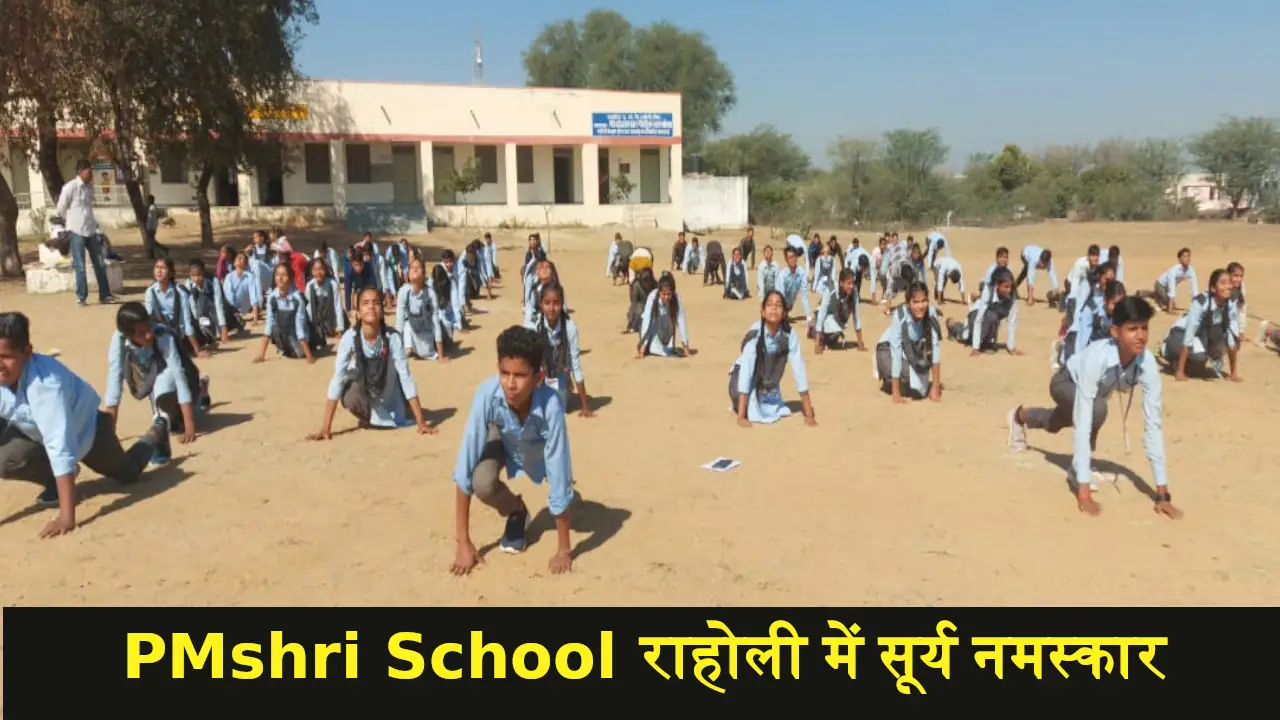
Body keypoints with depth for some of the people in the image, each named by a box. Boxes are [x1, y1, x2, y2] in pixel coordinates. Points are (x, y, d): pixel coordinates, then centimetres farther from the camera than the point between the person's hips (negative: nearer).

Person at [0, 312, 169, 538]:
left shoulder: (46, 382, -44)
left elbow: (60, 446, -49)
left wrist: (67, 517, -53)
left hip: (84, 426, -4)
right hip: (35, 431, 4)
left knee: (129, 473, 18)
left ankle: (157, 430, 50)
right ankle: (56, 479, 7)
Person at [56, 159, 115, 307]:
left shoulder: (90, 186, 9)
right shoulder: (70, 187, -12)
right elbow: (61, 208, -5)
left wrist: (94, 223, 13)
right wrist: (70, 221, 7)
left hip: (91, 230, 6)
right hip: (77, 231, -6)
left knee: (100, 264, 7)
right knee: (80, 266, 0)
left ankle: (104, 295, 15)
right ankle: (81, 296, 9)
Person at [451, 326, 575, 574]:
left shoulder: (550, 405, -43)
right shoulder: (487, 394, -40)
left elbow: (559, 478, -36)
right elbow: (466, 466, -35)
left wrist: (563, 550, -29)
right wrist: (464, 543, -32)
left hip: (538, 447, 2)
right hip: (503, 439, -2)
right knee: (482, 483, -28)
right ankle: (517, 514, 7)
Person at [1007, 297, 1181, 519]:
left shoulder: (1147, 363, -35)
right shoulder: (1096, 358, -46)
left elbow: (1153, 423, -33)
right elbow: (1082, 422, -48)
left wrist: (1162, 493, -35)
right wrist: (1083, 490, -51)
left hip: (1097, 389, 5)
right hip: (1067, 384, -5)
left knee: (1056, 423, 32)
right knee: (1097, 408, -37)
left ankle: (1021, 415, 68)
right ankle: (1080, 468, -10)